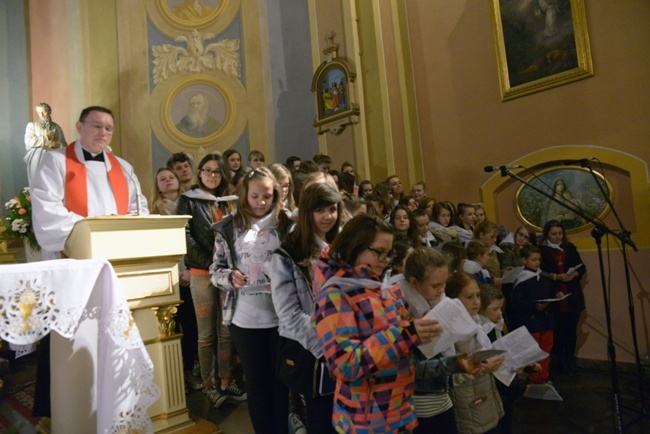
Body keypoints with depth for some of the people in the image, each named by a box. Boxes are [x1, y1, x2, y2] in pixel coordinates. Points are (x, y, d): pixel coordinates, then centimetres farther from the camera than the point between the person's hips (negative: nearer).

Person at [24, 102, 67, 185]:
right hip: (36, 162, -1)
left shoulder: (56, 127, 12)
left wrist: (56, 144, -12)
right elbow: (28, 141, -6)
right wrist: (47, 138, -3)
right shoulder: (31, 125, 9)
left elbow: (64, 145, 8)